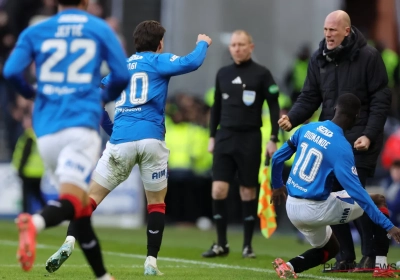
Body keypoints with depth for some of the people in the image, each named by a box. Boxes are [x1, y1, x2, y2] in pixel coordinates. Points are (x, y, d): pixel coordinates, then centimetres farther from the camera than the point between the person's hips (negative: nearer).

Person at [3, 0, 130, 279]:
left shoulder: (35, 32, 11)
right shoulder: (100, 29, 9)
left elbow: (11, 71, -1)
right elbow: (122, 75, 5)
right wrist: (104, 97, 26)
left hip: (47, 130, 4)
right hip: (82, 124, -3)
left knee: (81, 209, 14)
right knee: (72, 202, -18)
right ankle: (34, 222, -49)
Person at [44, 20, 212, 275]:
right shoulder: (158, 61, 8)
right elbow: (192, 63, -7)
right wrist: (203, 43, 13)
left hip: (121, 140, 3)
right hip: (151, 138, -3)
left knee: (92, 195, 6)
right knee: (157, 201, 14)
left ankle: (70, 242, -17)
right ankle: (151, 262, 7)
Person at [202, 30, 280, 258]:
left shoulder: (262, 74, -3)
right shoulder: (223, 74, 10)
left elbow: (274, 107, -3)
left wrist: (273, 139, -8)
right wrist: (212, 136, 13)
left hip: (250, 139, -3)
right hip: (225, 137, 3)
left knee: (248, 192, 2)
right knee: (218, 190, -6)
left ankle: (248, 244, 11)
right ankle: (221, 243, 3)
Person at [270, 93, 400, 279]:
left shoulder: (307, 129, 1)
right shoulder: (341, 148, -19)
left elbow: (277, 158, 12)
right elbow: (357, 193, -22)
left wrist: (277, 185, 32)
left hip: (291, 207, 7)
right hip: (315, 210, -7)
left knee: (330, 248, 30)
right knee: (378, 200, 9)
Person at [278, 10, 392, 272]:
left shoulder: (368, 56, -7)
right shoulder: (319, 59, 8)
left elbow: (381, 100, -8)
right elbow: (310, 97, 9)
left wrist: (369, 135, -16)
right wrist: (292, 118, -10)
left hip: (360, 141, -6)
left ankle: (375, 253, 1)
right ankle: (346, 257, 12)